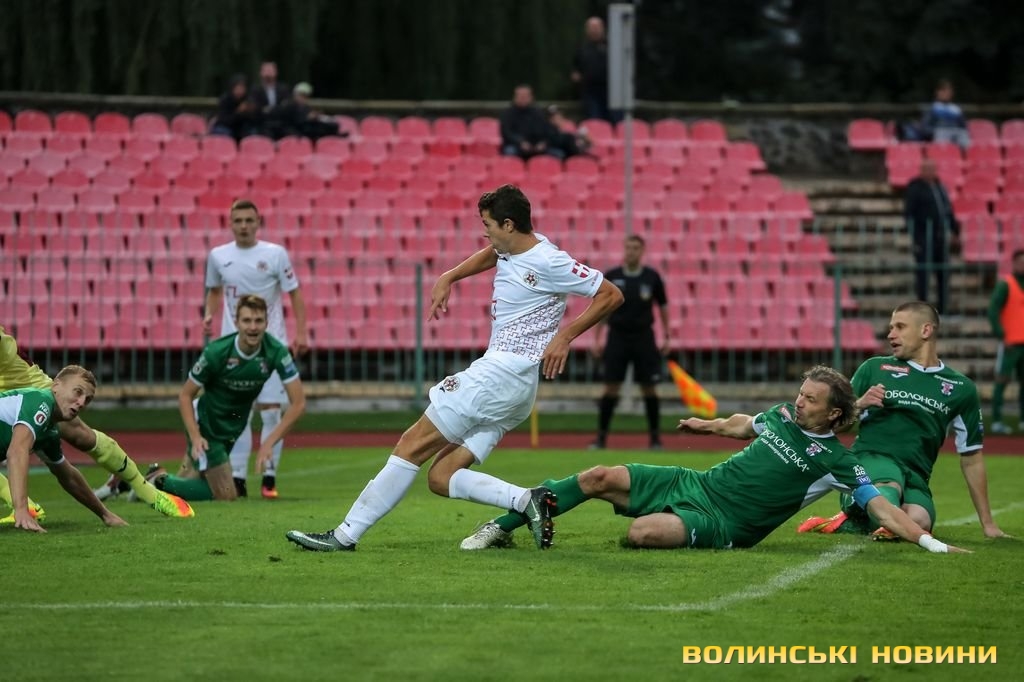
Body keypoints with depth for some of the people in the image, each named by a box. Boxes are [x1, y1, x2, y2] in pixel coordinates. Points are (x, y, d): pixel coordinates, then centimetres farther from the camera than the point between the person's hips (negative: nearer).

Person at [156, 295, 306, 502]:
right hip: (205, 427, -4)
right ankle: (160, 482, 5)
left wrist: (269, 442, -24)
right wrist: (195, 437, -27)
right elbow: (185, 395, -14)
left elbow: (298, 403, -17)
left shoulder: (276, 352, -19)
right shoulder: (216, 352, -26)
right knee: (226, 496, -9)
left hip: (233, 429, 4)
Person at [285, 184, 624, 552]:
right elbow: (489, 255, 39)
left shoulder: (548, 262, -12)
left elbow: (612, 295, -11)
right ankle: (527, 500, -12)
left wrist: (565, 335, -18)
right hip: (510, 383, 10)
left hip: (503, 371, -10)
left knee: (412, 445, -9)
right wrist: (448, 278, 23)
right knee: (440, 477, 2)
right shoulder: (509, 247, 14)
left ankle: (346, 535, -8)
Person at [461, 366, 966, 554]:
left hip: (718, 523, -6)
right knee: (598, 479, -8)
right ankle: (502, 527, -1)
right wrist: (709, 425, 23)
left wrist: (931, 543, -20)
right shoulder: (782, 416, 10)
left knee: (643, 532, -33)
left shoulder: (835, 461, -9)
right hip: (692, 484, 6)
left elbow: (880, 505, -12)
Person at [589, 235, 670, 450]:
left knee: (649, 388, 1)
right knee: (611, 387, -3)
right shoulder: (611, 277, 1)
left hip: (644, 338, 0)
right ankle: (601, 438, 3)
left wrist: (665, 337, 6)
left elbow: (663, 306, 9)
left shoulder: (652, 277, 0)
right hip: (617, 336, 0)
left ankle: (655, 438, 10)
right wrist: (597, 339, 4)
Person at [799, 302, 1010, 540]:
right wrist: (860, 404, -7)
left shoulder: (961, 389, 17)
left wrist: (987, 523, 18)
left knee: (919, 521, -35)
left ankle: (848, 523, -10)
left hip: (915, 475, 2)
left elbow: (971, 458, 20)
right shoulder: (874, 368, 14)